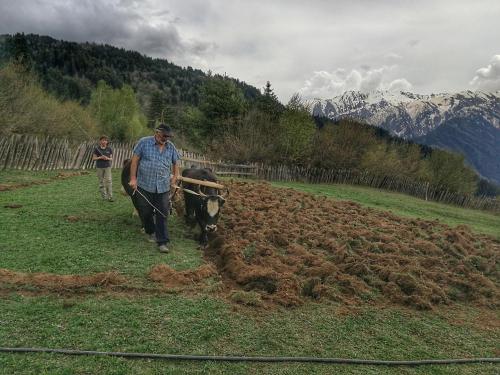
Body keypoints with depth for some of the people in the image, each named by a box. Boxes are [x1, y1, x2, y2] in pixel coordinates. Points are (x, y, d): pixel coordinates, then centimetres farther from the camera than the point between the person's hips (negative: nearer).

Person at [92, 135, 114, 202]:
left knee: (109, 181, -10)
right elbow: (93, 158, 1)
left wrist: (107, 158, -15)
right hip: (99, 167, 0)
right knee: (101, 182, 6)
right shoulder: (97, 149, 0)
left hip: (107, 166, 0)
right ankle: (104, 196, 16)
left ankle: (110, 197, -10)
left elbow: (111, 158, 7)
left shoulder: (109, 149, 4)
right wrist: (100, 157, -16)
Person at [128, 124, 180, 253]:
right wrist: (133, 178, -6)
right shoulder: (144, 142, -2)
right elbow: (135, 160, -2)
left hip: (163, 188, 2)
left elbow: (175, 163, 20)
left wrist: (175, 176, 7)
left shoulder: (171, 147, 7)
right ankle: (150, 232, 37)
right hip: (144, 185, -1)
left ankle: (162, 242, 3)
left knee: (162, 214, -2)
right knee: (145, 212, 11)